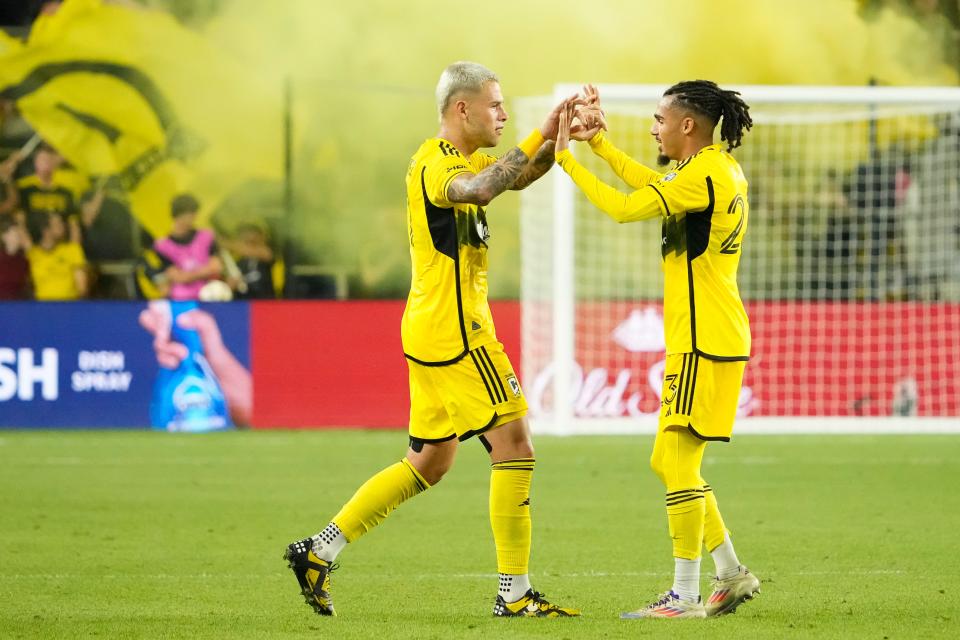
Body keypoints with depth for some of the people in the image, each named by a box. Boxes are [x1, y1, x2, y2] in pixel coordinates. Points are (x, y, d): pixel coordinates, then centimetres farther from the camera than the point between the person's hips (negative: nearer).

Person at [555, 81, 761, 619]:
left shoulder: (703, 175, -17)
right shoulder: (723, 169, 13)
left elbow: (626, 207, -19)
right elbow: (652, 186, 26)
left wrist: (566, 157, -11)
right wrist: (598, 140, 25)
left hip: (705, 342, -10)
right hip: (711, 338, 10)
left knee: (676, 459, -9)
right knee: (668, 463, 14)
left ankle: (685, 596, -7)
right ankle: (732, 574, 18)